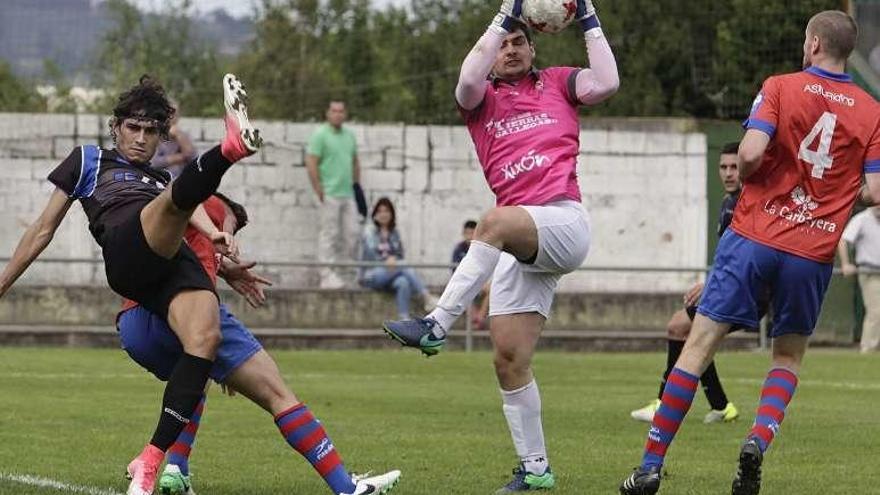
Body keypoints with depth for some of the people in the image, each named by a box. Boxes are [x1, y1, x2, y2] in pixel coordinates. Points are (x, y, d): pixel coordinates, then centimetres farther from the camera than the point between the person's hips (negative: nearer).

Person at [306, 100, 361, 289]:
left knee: (348, 235, 5)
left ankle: (340, 274, 12)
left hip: (347, 194, 7)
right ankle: (327, 276, -4)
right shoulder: (320, 135, -6)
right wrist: (319, 191, -14)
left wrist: (357, 186, 17)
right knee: (329, 235, -6)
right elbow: (311, 163, -11)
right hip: (330, 194, -7)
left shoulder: (349, 135, 15)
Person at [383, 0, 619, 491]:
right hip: (523, 243, 4)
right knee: (510, 359, -2)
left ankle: (435, 326, -40)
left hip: (566, 223, -4)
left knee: (496, 222, -37)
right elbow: (469, 80, -7)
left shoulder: (557, 83, 14)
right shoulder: (483, 100, 17)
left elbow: (606, 83, -3)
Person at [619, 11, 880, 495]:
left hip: (754, 234, -2)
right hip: (813, 252, 2)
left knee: (700, 343, 2)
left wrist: (744, 178, 7)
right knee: (789, 355, 19)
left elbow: (751, 152, -15)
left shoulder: (780, 88, -2)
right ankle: (759, 439, -8)